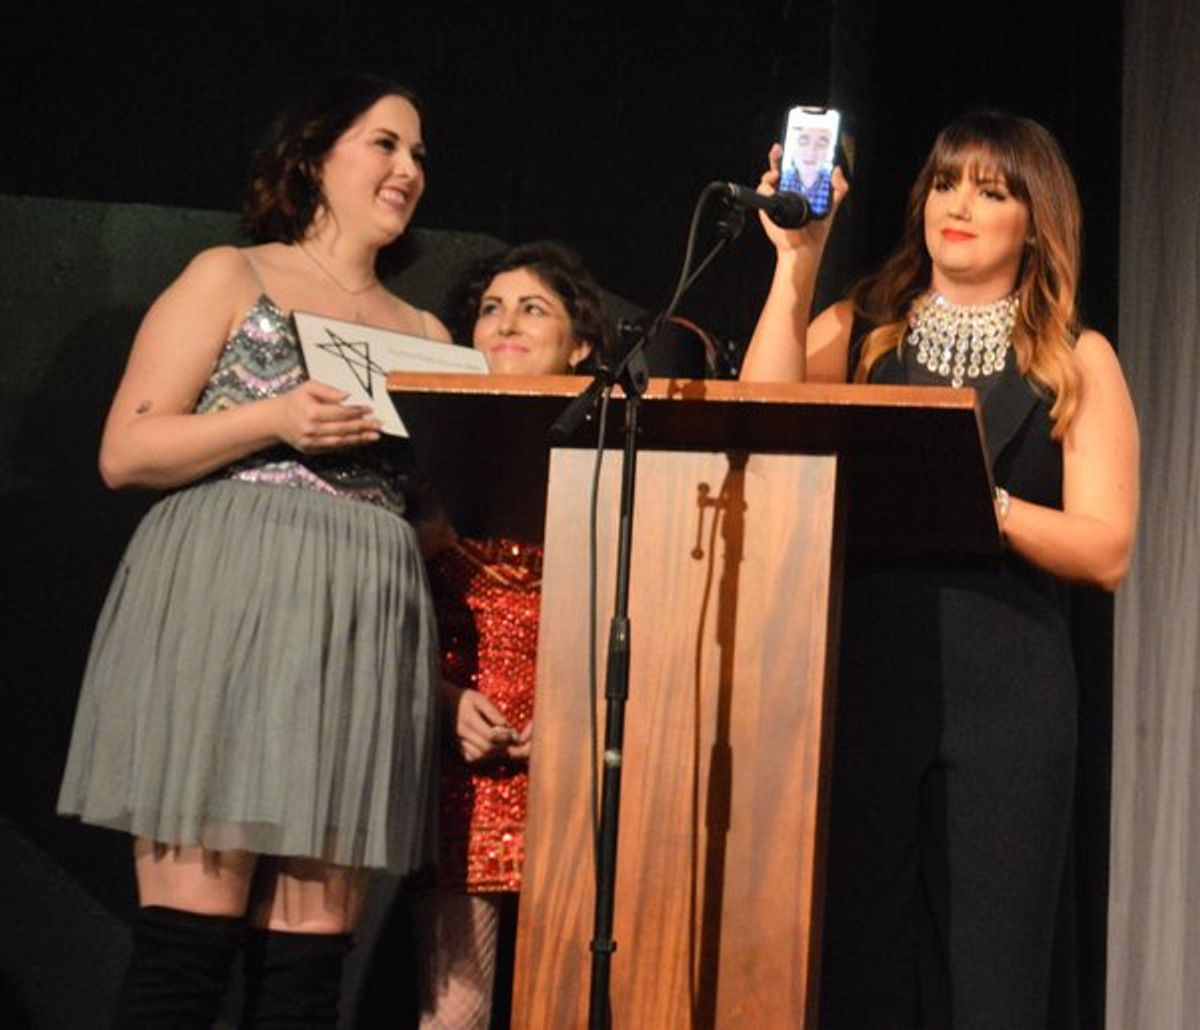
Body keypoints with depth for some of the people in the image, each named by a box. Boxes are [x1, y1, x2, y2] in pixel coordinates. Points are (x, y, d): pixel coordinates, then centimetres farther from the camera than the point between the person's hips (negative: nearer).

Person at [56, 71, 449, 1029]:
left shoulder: (426, 335, 21)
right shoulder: (230, 278, 7)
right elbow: (124, 453, -2)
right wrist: (275, 420, -13)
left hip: (361, 630, 5)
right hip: (222, 609, -4)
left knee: (311, 944, -1)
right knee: (188, 936, -11)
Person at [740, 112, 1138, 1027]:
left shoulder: (1076, 361, 8)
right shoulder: (855, 332, 13)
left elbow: (1104, 551, -1)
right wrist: (796, 262, -8)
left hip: (1004, 700, -1)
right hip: (860, 680, 1)